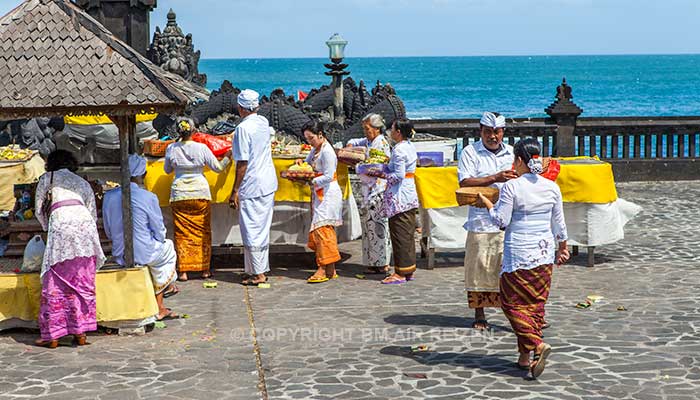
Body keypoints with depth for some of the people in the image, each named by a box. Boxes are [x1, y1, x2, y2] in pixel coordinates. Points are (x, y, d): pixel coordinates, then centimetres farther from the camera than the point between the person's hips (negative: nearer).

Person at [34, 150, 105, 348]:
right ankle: (80, 333, 6)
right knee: (83, 282, 7)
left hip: (60, 222, -3)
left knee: (55, 283, 2)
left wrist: (48, 228, 37)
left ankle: (52, 335, 2)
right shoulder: (83, 183, 28)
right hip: (85, 223, 3)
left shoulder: (46, 179, 21)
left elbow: (39, 210, 19)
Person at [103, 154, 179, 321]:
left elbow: (109, 232, 7)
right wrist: (159, 239, 15)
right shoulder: (148, 197, -18)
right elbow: (160, 232, -8)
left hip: (120, 255, 5)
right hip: (143, 253, -5)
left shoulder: (109, 196, -4)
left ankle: (160, 308, 39)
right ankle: (166, 286, 53)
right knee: (168, 246, 29)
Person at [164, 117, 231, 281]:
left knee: (182, 234, 6)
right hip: (200, 193, -1)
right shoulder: (201, 148, -8)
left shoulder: (171, 149, -3)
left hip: (179, 195, 1)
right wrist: (228, 157, 17)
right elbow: (217, 167, 2)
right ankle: (204, 269, 13)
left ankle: (183, 271, 5)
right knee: (202, 232, 10)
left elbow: (167, 170, 12)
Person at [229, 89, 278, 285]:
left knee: (252, 231, -1)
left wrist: (234, 191, -13)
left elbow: (242, 164, -17)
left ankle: (258, 274, 1)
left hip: (252, 187, -8)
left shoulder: (243, 128, -16)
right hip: (269, 184, 8)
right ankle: (262, 269, 21)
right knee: (262, 230, 14)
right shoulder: (264, 122, 6)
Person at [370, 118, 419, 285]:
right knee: (408, 234, 13)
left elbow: (398, 175, -21)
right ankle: (409, 270, 19)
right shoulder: (410, 147, 12)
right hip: (410, 194, 9)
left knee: (400, 235, -4)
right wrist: (387, 167, 11)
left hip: (399, 197, -9)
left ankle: (400, 273, 0)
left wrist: (382, 175, -9)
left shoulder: (399, 149, -17)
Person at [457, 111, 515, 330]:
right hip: (481, 221, -2)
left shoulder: (512, 153, 15)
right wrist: (495, 178, -17)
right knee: (480, 268, 2)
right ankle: (479, 315, 14)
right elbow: (465, 183, -9)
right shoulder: (470, 152, 3)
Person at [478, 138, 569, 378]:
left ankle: (537, 345, -15)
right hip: (544, 254, 6)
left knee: (513, 304, 4)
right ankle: (525, 357, 15)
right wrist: (562, 249, 24)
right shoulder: (551, 187, 3)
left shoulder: (511, 187, -13)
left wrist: (487, 203, 5)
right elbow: (559, 224, 10)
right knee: (536, 304, 11)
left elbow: (501, 221, -11)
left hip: (518, 254, -5)